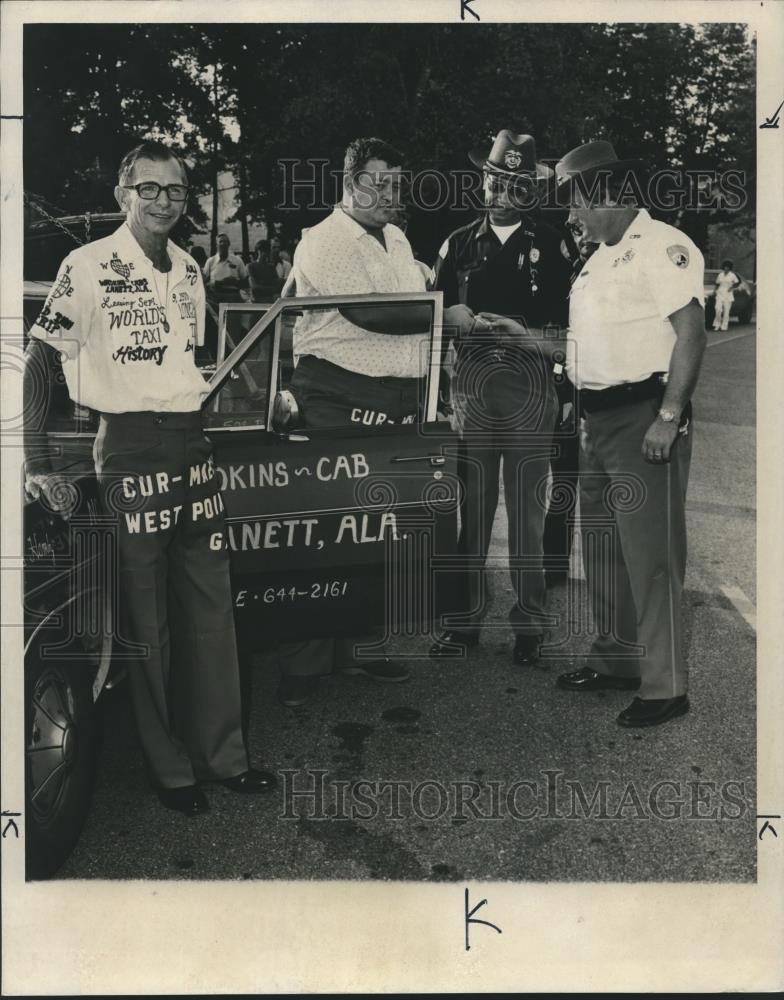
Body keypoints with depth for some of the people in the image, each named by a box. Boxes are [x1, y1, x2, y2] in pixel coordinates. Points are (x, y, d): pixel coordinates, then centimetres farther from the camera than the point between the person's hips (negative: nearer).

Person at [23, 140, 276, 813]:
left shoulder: (189, 271, 12)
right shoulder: (89, 266, -7)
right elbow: (38, 364, -7)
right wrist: (38, 466, -13)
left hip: (193, 446, 6)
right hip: (130, 452, -6)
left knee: (212, 607, 9)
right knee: (145, 619, 2)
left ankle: (222, 754, 22)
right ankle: (170, 769, 17)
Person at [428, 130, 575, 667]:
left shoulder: (551, 245, 6)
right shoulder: (459, 244, 13)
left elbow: (565, 320, 4)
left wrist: (523, 334, -11)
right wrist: (469, 328, -5)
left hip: (530, 387, -2)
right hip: (472, 385, 2)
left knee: (527, 508, 2)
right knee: (471, 506, 3)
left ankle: (529, 622, 12)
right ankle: (466, 617, 13)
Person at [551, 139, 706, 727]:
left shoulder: (663, 247, -10)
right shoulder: (600, 258, 18)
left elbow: (691, 331, -17)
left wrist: (669, 416, -22)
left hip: (645, 416, -10)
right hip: (600, 418, 10)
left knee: (651, 554, -7)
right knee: (603, 549, 15)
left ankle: (665, 685, 3)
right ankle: (615, 660, 29)